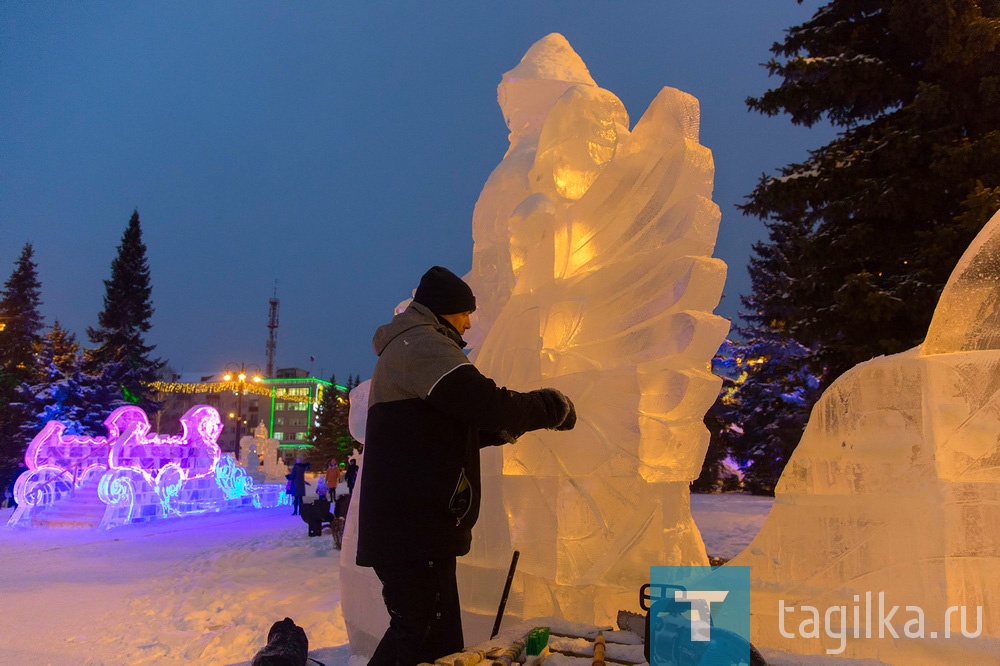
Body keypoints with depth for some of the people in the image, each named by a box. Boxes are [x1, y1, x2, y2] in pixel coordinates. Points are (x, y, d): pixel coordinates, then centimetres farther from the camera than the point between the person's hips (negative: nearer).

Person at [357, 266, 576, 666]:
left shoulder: (402, 348, 26)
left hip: (407, 530, 11)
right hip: (416, 531, -11)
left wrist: (505, 429, 16)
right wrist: (551, 407, -6)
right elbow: (482, 401, -21)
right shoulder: (421, 343, -9)